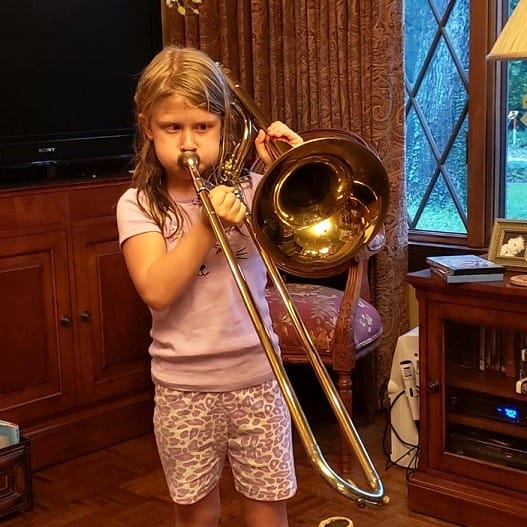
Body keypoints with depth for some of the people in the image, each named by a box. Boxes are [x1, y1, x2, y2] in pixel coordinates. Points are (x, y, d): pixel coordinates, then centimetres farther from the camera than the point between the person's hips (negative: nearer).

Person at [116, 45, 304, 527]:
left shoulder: (250, 191, 1)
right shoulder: (138, 206, -4)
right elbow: (156, 290, -17)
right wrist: (208, 225, -25)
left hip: (256, 377, 1)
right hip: (184, 387, -1)